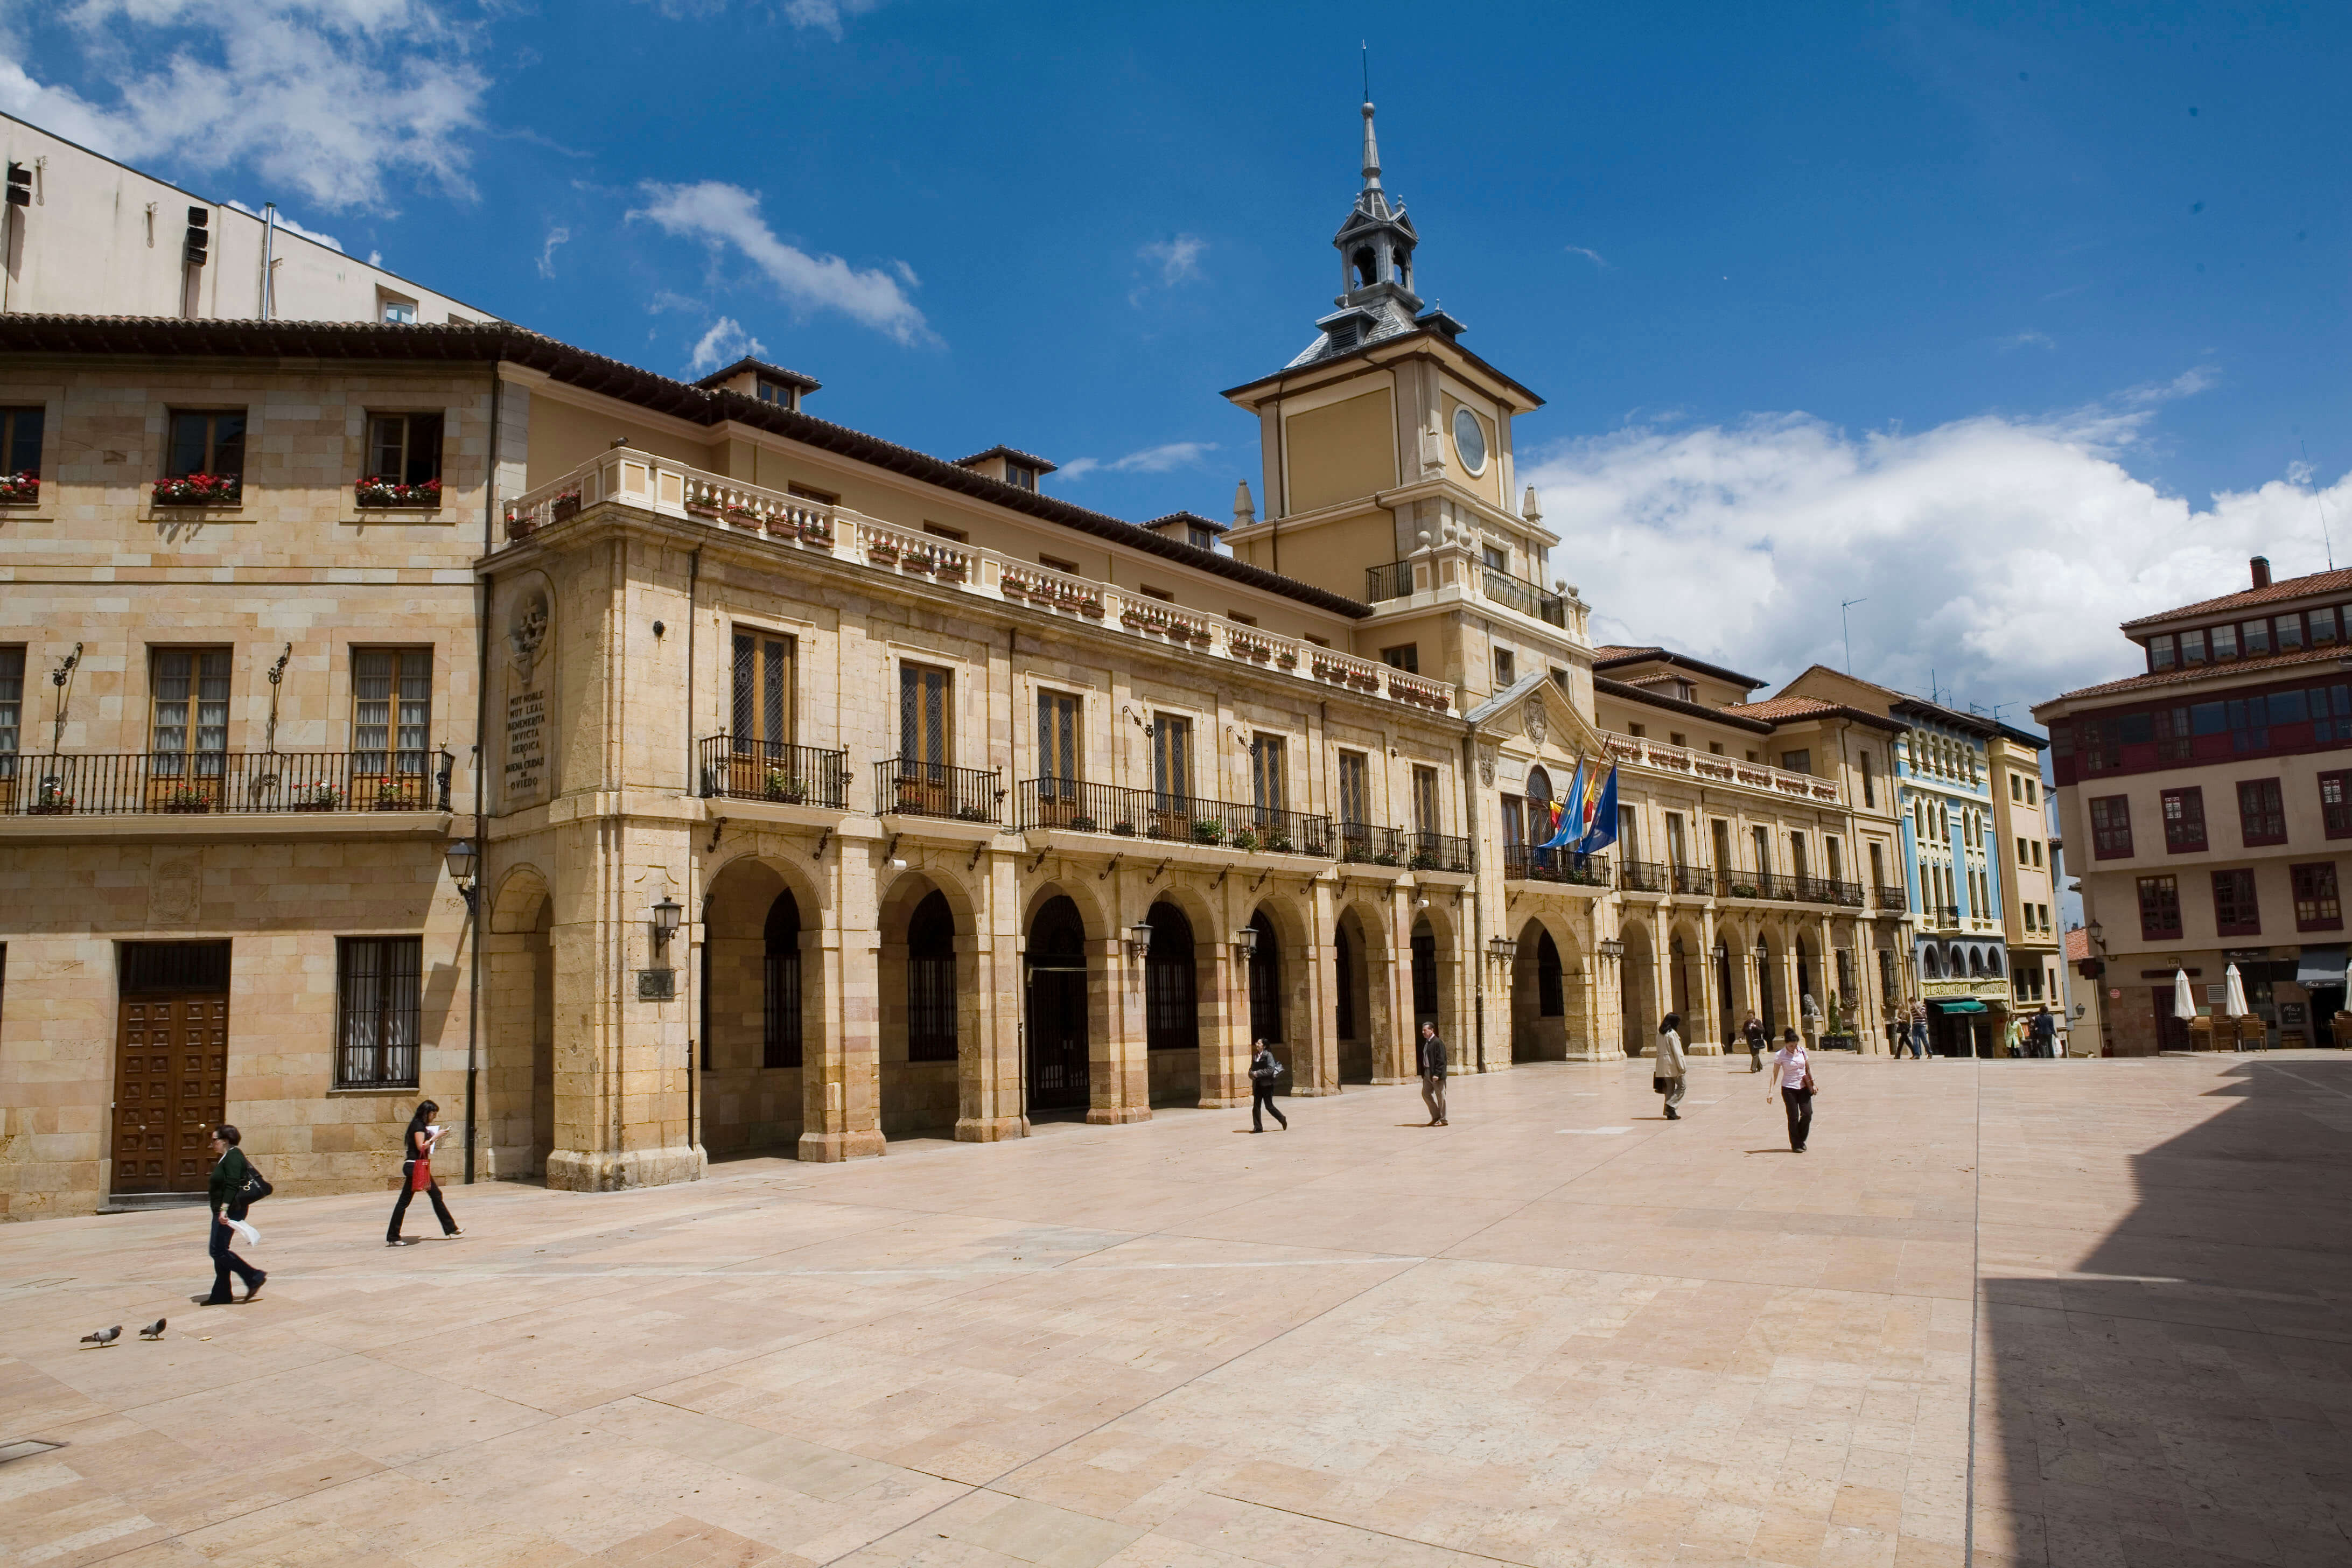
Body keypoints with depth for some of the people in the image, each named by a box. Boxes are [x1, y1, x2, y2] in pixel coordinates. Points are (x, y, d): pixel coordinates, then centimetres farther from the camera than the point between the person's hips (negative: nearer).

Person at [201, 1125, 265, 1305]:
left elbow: (232, 1186, -25)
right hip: (223, 1211, 11)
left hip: (230, 1211, -11)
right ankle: (221, 1295, 17)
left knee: (219, 1251, -11)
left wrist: (224, 1209, -31)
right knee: (219, 1252, 11)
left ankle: (255, 1278, -5)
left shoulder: (233, 1157, -16)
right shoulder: (226, 1158, 17)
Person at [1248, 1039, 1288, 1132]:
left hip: (1267, 1085, -6)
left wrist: (1258, 1073, -16)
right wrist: (1253, 1074, -7)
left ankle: (1282, 1119, 22)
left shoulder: (1268, 1055, -7)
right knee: (1256, 1106, 1)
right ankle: (1258, 1127, 6)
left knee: (1269, 1106, 0)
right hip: (1257, 1085, 6)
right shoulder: (1255, 1057, 12)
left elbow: (1270, 1069, -16)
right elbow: (1251, 1070, 16)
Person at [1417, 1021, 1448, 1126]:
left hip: (1436, 1074, -9)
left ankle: (1443, 1120, 10)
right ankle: (1436, 1117, 22)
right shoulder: (1425, 1043, 12)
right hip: (1427, 1073, 9)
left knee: (1440, 1096, 1)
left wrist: (1437, 1074, -23)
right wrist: (1423, 1073, 13)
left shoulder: (1438, 1042, -15)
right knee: (1426, 1094, 11)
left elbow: (1441, 1060, -19)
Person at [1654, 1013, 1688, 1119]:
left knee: (1669, 1088, 11)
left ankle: (1670, 1114, 10)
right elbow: (1677, 1051, -15)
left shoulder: (1660, 1034, 11)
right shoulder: (1672, 1034, -12)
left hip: (1662, 1065, 8)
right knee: (1681, 1086, 3)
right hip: (1672, 1064, -8)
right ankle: (1671, 1106, -10)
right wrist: (1681, 1067, -13)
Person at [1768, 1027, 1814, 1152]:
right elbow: (1775, 1074, -8)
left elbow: (1808, 1069, 14)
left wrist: (1813, 1084, 12)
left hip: (1803, 1087, 4)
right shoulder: (1780, 1055, -10)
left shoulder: (1802, 1051, 2)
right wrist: (1770, 1092, -12)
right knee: (1793, 1118, -2)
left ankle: (1801, 1140, 17)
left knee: (1808, 1113, -5)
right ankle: (1796, 1145, 10)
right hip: (1789, 1089, -3)